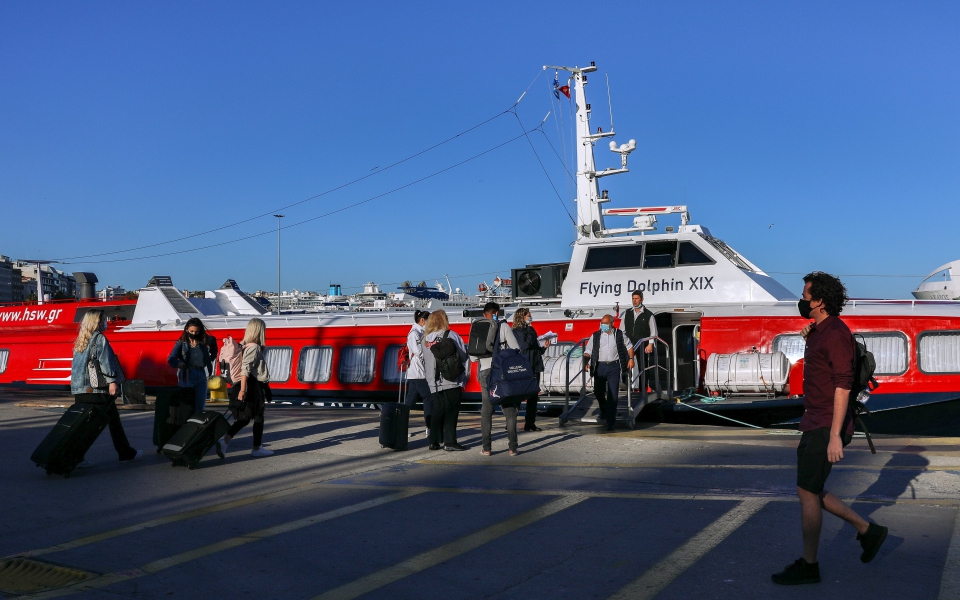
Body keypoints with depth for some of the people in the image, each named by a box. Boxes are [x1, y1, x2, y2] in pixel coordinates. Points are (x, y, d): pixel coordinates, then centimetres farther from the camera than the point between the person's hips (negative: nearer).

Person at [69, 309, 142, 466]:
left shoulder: (80, 340, 16)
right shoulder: (99, 338, -6)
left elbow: (76, 365, 20)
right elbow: (105, 362, -16)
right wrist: (112, 381, -19)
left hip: (79, 389, 7)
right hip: (97, 388, -7)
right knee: (113, 419, 3)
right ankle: (126, 453, 7)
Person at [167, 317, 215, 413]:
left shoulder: (203, 343, 9)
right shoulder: (181, 343, 2)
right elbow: (170, 360, -10)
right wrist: (180, 364, -27)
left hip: (201, 377, 3)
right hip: (186, 377, -3)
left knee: (200, 408, 5)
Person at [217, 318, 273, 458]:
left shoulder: (244, 346, 10)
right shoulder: (254, 348, -15)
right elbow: (245, 369, -22)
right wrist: (243, 390, -25)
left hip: (250, 386, 8)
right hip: (255, 387, -8)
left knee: (244, 418, 11)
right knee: (258, 417, 4)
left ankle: (224, 440, 0)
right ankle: (257, 448, 12)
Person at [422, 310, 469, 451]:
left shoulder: (426, 339, 10)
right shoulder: (451, 335, -4)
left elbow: (425, 360, 14)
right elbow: (464, 356, -2)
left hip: (434, 383, 5)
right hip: (452, 381, -5)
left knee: (438, 411, 11)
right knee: (451, 411, 0)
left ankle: (434, 441, 11)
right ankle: (450, 442, -3)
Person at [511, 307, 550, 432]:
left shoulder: (529, 331, 17)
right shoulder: (517, 332, -7)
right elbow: (526, 344, -22)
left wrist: (544, 347, 6)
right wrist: (530, 329, -12)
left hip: (534, 369, 8)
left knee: (533, 397, 9)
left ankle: (530, 423, 15)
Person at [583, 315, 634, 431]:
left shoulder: (620, 335, 7)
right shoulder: (595, 336, 7)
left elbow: (629, 346, 17)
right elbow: (587, 351, 7)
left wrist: (631, 359, 5)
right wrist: (586, 362, -9)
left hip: (614, 366, -2)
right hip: (600, 366, 2)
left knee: (613, 394, -6)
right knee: (598, 392, 9)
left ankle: (610, 422, -2)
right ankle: (604, 411, 39)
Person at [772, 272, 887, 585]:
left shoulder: (836, 333, -16)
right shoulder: (820, 331, 14)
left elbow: (843, 385, -22)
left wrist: (835, 435, -24)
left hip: (827, 428, -10)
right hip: (814, 425, 10)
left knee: (807, 492, -4)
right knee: (810, 491, 14)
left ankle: (808, 566, 7)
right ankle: (867, 531, 26)